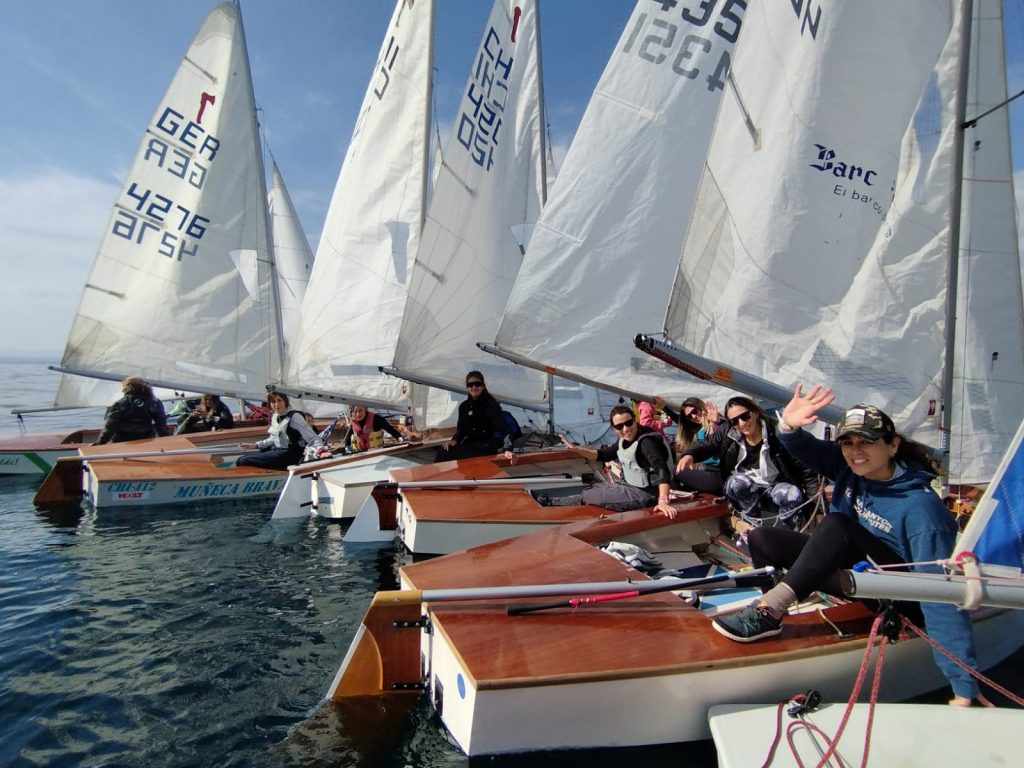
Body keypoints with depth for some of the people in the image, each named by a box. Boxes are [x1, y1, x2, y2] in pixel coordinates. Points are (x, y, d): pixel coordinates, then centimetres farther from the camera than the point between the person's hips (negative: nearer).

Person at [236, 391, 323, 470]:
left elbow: (312, 437, -17)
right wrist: (255, 445, 14)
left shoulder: (294, 417, -13)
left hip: (289, 455, -8)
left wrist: (320, 447, -37)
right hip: (276, 450, 8)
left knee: (244, 461, -12)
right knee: (241, 459, 6)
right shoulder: (274, 418, 10)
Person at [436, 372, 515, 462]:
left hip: (487, 445, -6)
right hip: (470, 443, 6)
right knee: (443, 451, -19)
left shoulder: (491, 404, -10)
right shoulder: (464, 406, 9)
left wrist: (507, 449, -39)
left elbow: (503, 427, -23)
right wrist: (455, 440, -7)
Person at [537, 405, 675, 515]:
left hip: (643, 493, -8)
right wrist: (576, 449, 5)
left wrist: (663, 501, -45)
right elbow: (604, 455, 15)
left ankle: (550, 502, 19)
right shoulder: (624, 440, 3)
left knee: (586, 496, 1)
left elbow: (662, 470, -34)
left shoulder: (647, 441, -25)